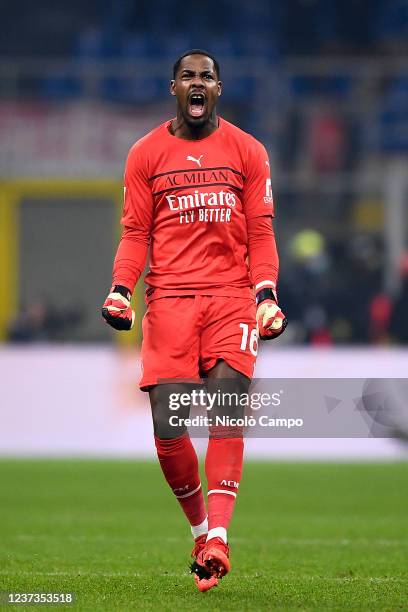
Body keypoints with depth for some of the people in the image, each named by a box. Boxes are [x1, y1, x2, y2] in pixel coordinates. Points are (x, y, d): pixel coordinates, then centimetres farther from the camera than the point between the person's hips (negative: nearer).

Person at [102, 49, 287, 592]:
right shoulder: (146, 154, 12)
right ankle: (199, 525, 13)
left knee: (228, 401, -21)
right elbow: (135, 232, 10)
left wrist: (267, 293, -4)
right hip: (170, 298, 1)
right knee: (168, 429, -8)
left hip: (232, 294, -1)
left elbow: (261, 234, 10)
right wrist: (121, 288, -6)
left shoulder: (247, 152, 11)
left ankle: (218, 535, -26)